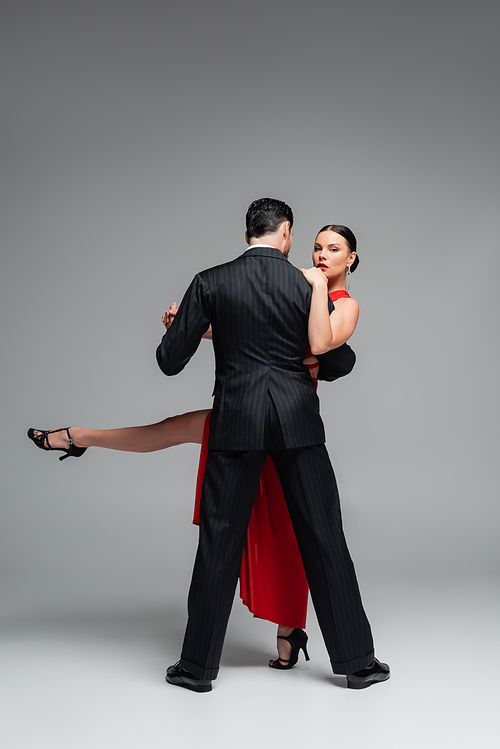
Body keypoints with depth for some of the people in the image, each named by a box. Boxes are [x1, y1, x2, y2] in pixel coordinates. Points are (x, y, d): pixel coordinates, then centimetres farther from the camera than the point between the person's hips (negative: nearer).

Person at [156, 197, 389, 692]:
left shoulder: (210, 283, -1)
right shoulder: (310, 285, 1)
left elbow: (170, 361, -1)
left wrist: (174, 329, 20)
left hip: (236, 424, 0)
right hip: (298, 423, 1)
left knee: (219, 543, 7)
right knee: (324, 539, 8)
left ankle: (198, 665, 16)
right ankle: (356, 660, 17)